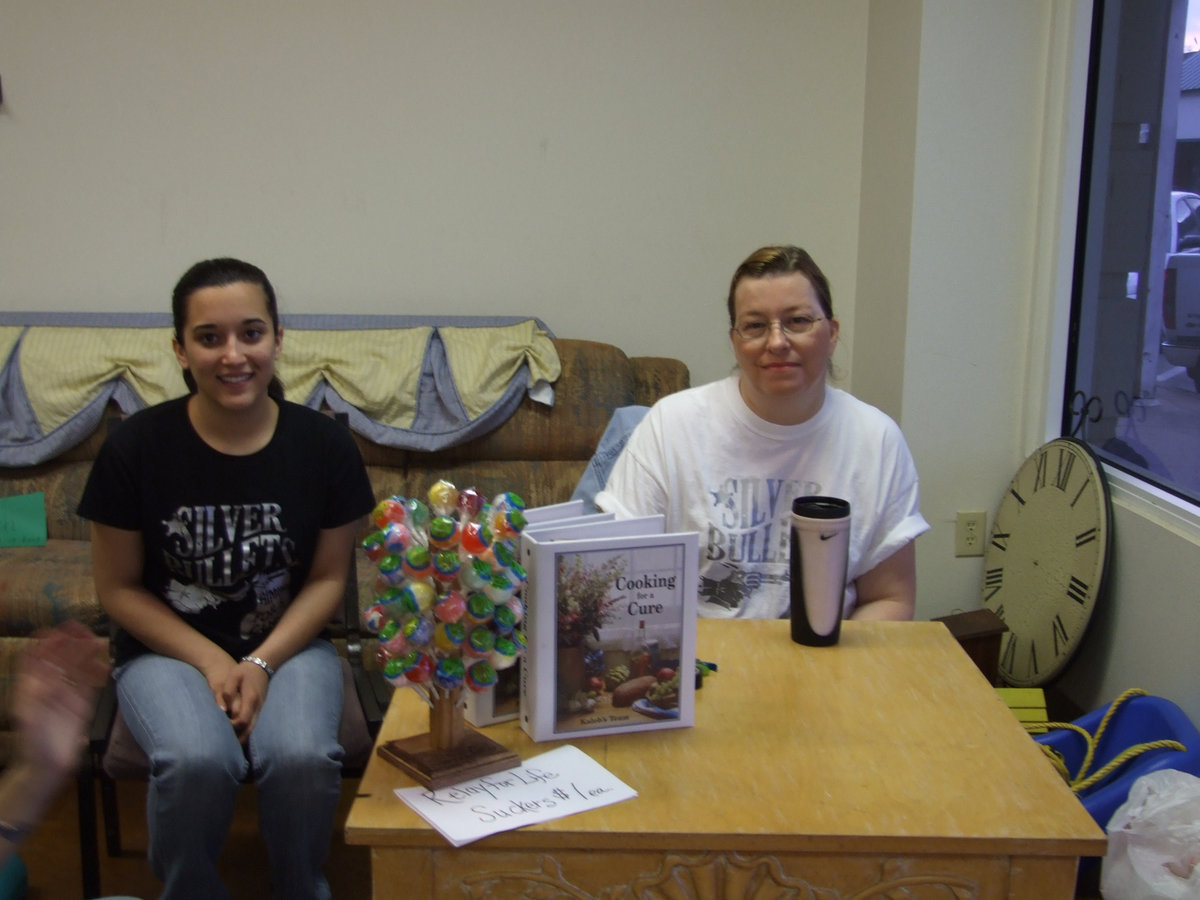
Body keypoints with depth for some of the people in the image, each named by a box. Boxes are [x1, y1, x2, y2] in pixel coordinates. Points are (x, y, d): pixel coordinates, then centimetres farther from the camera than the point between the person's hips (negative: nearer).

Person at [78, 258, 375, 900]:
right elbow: (118, 588, -2)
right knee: (197, 761, -30)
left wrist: (262, 663, -12)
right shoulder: (135, 448, -10)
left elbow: (328, 578, 1)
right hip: (167, 648, -1)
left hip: (288, 643, 1)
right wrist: (211, 661, -12)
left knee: (303, 757, -28)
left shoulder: (324, 445, -7)